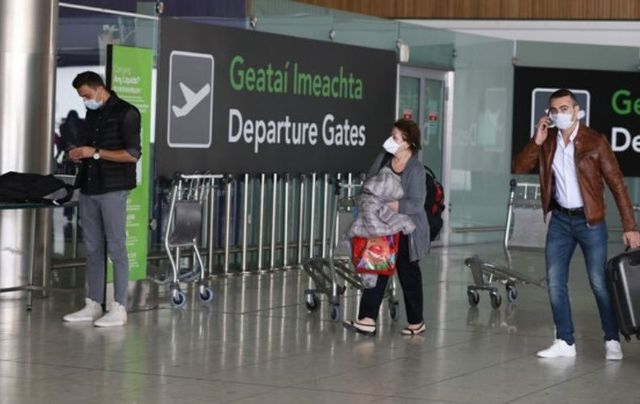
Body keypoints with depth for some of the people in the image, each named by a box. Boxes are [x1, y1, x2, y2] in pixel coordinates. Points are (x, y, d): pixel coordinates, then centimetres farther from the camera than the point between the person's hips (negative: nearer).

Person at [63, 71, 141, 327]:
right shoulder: (91, 115, 16)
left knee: (116, 248, -5)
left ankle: (119, 309, -2)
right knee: (92, 248, 8)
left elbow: (132, 154, -12)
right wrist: (79, 155, 5)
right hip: (89, 188, 7)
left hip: (113, 189, -7)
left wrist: (95, 153, -14)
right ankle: (93, 305, 12)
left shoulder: (126, 113, -6)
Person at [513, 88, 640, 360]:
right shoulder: (546, 141, 3)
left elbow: (617, 184, -10)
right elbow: (519, 168, 1)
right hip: (560, 219, 5)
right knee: (555, 281, 4)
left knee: (599, 282, -3)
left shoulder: (595, 142, -10)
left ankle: (612, 341, 11)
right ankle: (565, 342, 12)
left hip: (590, 220, -5)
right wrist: (536, 141, -13)